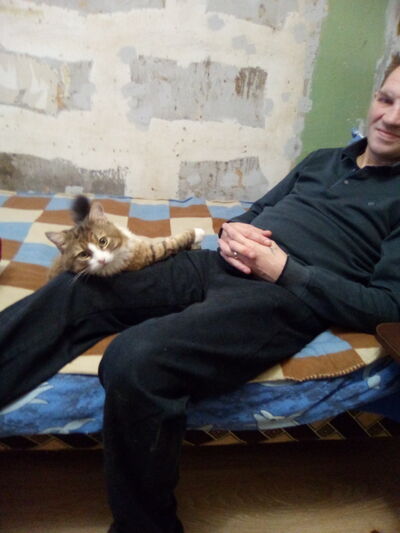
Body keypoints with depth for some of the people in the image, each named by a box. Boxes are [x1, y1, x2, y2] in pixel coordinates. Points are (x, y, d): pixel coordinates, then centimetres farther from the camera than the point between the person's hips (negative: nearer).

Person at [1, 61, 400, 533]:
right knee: (73, 293, -12)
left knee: (134, 360, -31)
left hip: (280, 297, -6)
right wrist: (232, 230, 4)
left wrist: (284, 270, -10)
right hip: (219, 266, 7)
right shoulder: (322, 160, 25)